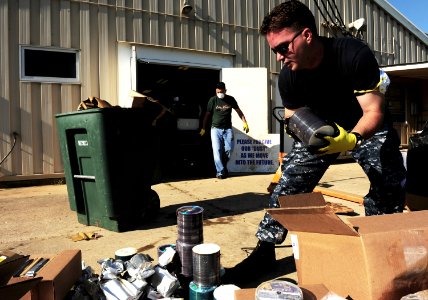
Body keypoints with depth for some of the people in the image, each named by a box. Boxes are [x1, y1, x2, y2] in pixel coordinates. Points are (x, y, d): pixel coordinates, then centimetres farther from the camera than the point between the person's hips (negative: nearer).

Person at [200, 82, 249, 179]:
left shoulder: (230, 99, 3)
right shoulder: (212, 100, -2)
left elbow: (238, 111, 13)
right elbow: (207, 114, 5)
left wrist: (245, 123, 6)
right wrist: (203, 129, 5)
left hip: (228, 129, 2)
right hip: (216, 129, -2)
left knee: (229, 149, -2)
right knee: (217, 151, -7)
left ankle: (223, 166, 23)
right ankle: (220, 172, -3)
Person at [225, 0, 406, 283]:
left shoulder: (355, 54, -32)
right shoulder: (288, 77, -20)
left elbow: (374, 112, -31)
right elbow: (293, 115, -4)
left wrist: (351, 140, -50)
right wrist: (295, 126, -27)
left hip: (367, 126, -2)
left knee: (391, 183, -17)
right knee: (288, 182, -10)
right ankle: (264, 251, 1)